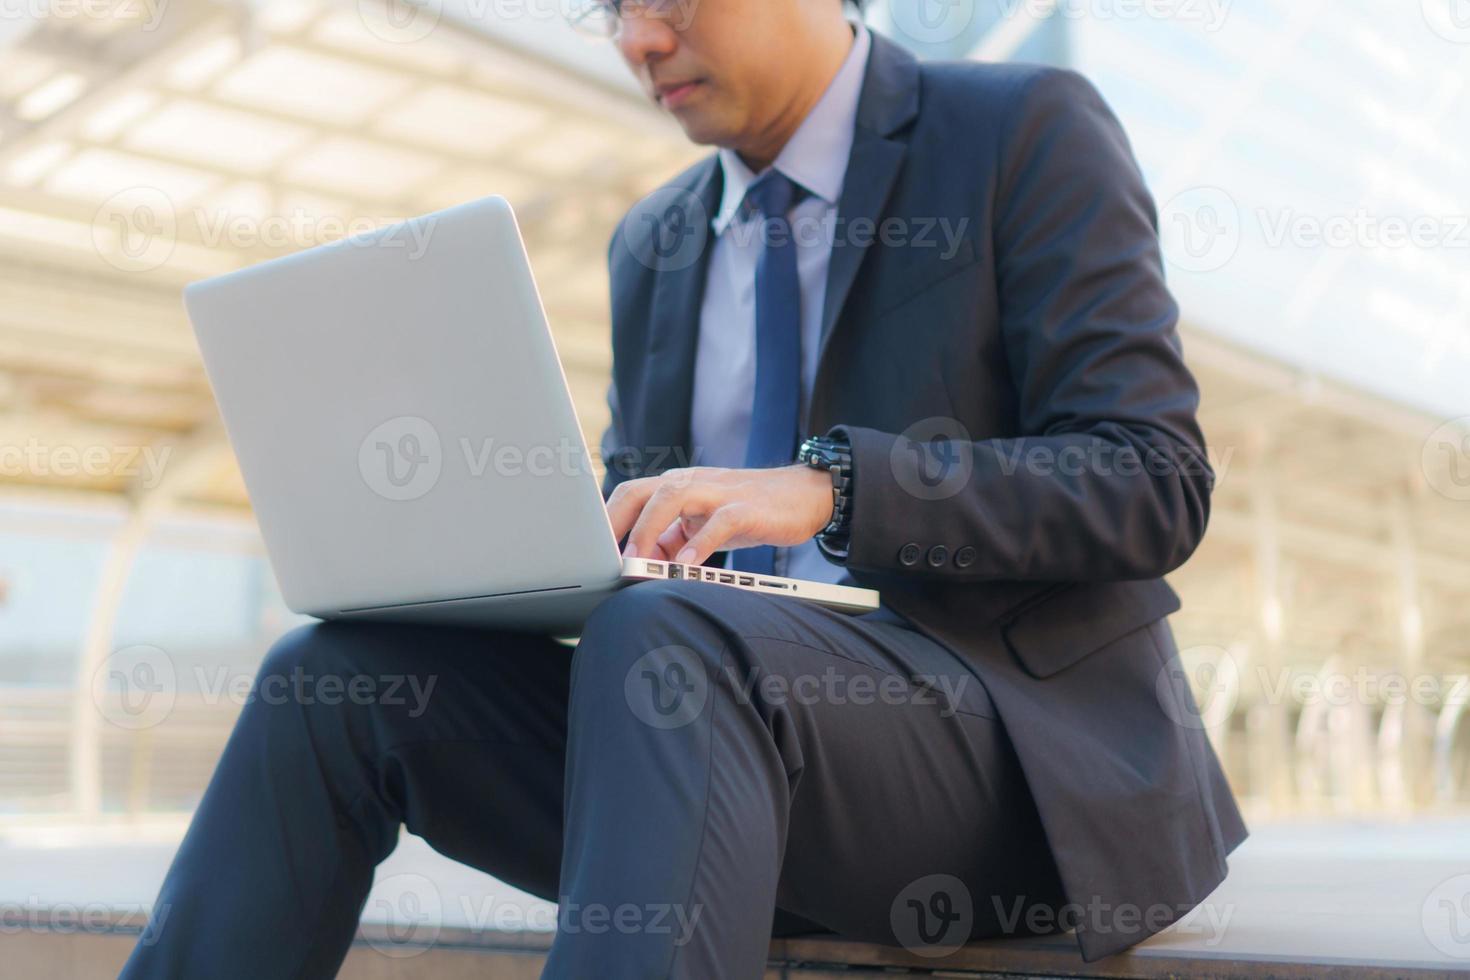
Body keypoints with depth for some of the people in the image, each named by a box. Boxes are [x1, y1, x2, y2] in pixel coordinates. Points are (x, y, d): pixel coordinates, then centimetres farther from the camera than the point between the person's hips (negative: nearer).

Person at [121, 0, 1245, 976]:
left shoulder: (1027, 129, 0)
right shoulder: (653, 241, 19)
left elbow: (1154, 483, -9)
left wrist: (829, 485, -22)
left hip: (1022, 741, -5)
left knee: (660, 640, -35)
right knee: (339, 673, -13)